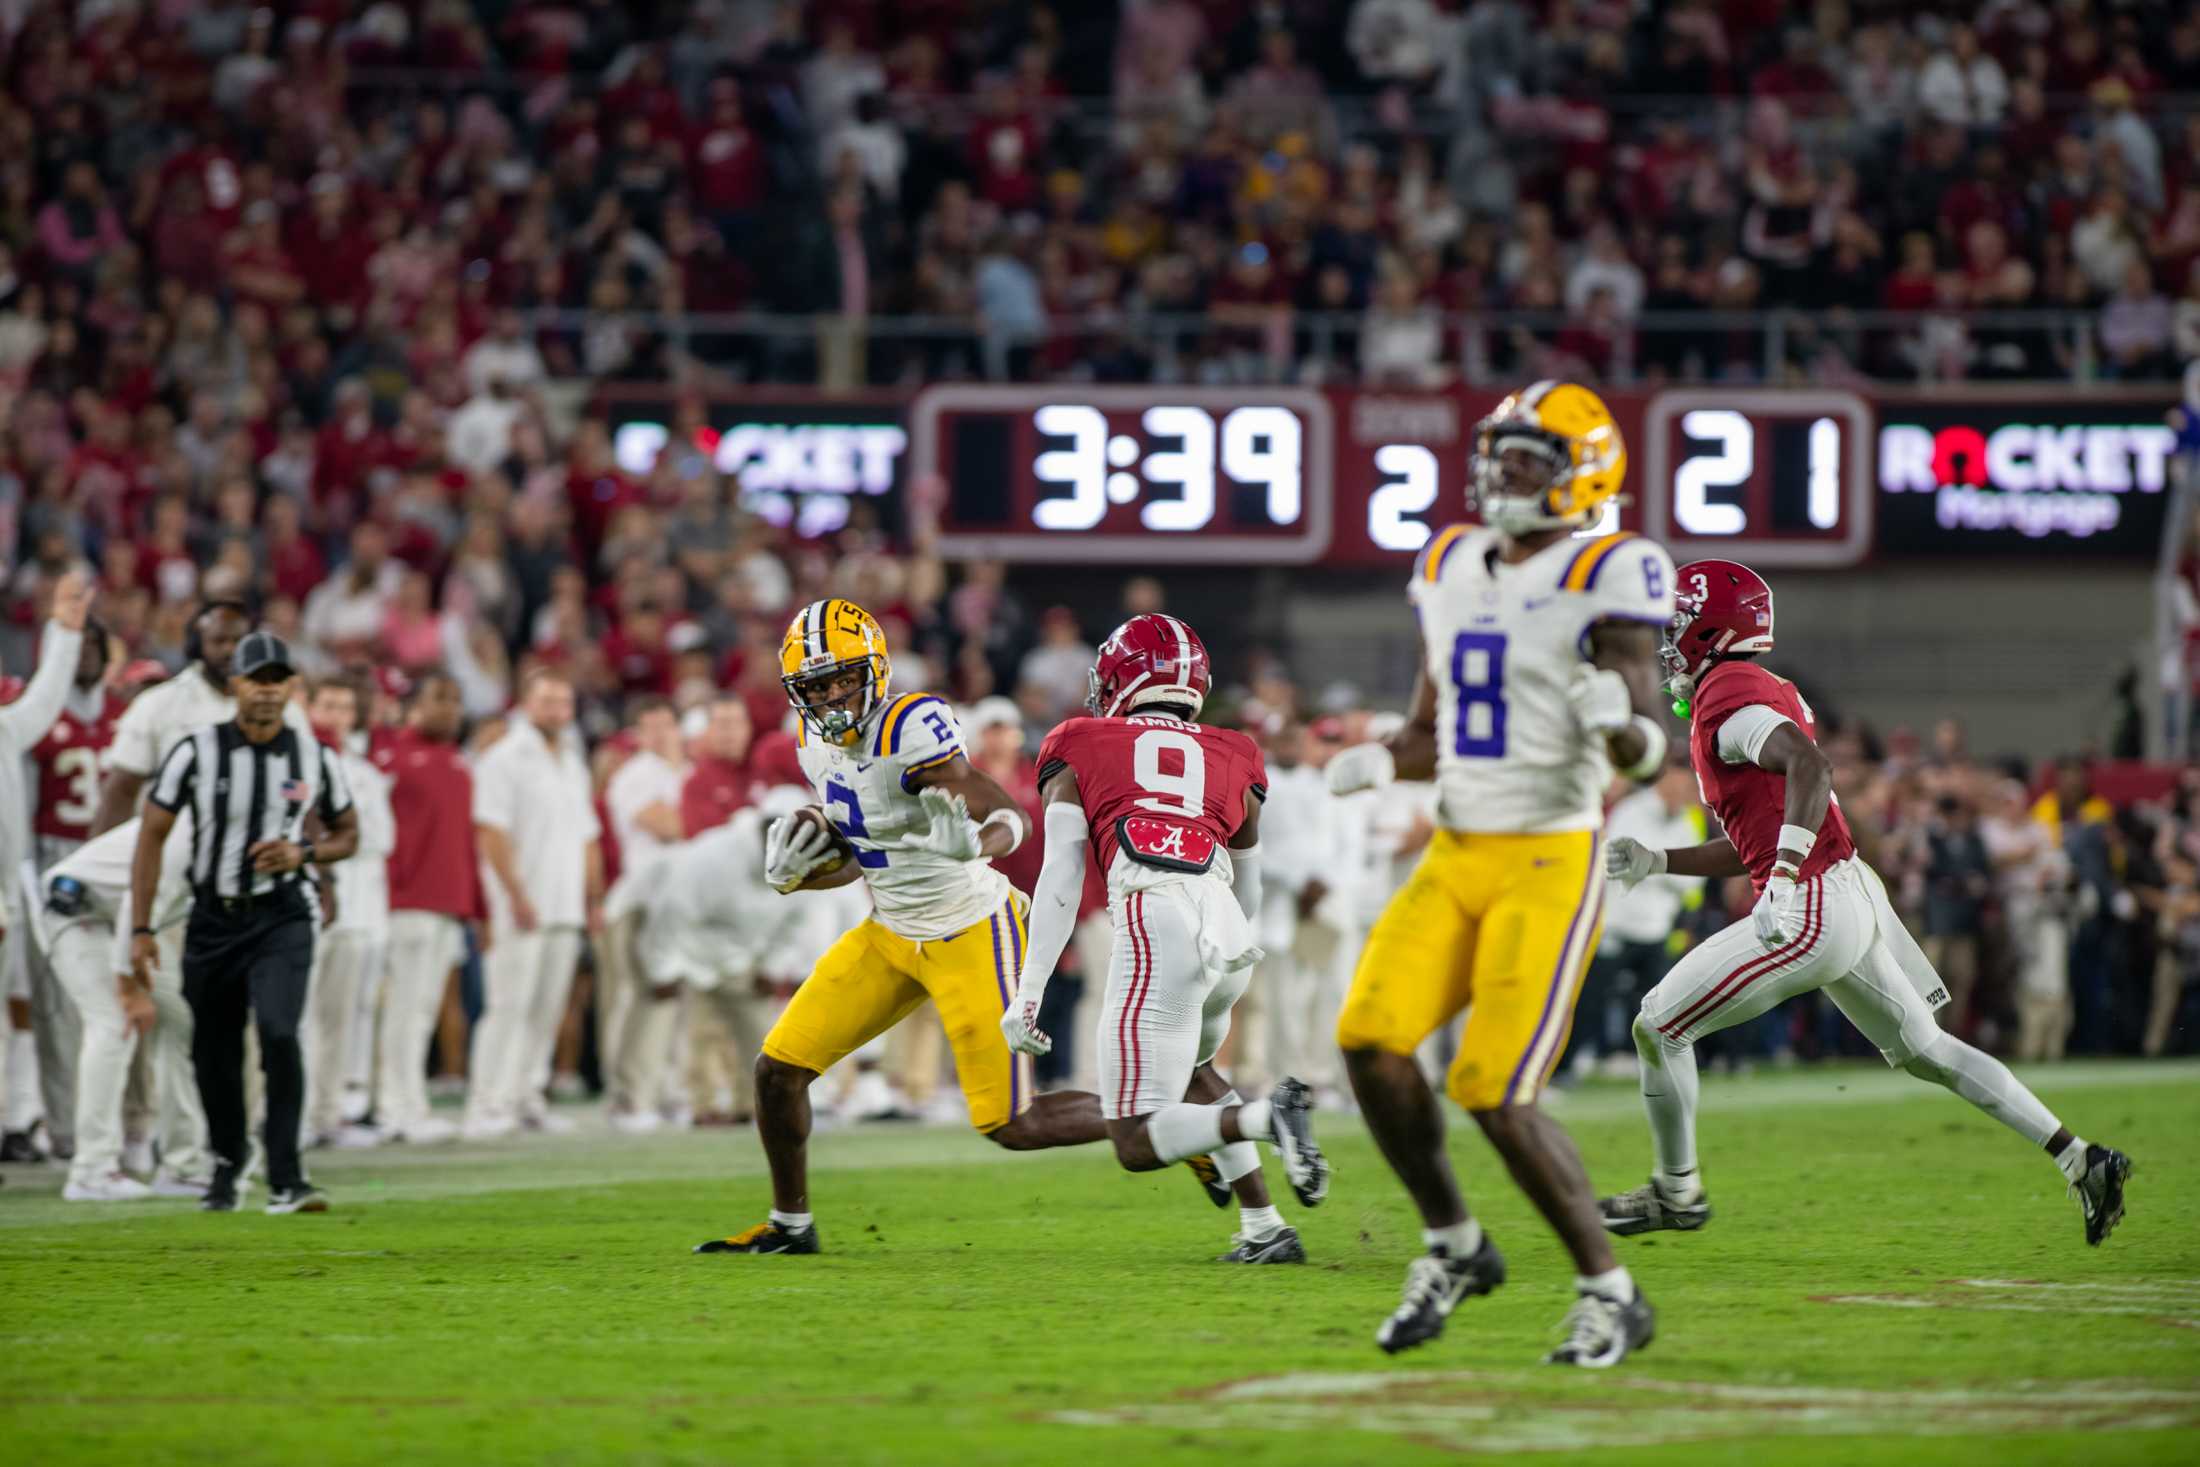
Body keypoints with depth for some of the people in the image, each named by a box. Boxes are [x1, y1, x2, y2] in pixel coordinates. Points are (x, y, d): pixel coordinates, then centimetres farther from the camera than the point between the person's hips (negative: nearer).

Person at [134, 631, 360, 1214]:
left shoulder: (315, 758, -2)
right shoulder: (196, 752, -7)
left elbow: (347, 832, 13)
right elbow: (152, 837, -3)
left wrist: (303, 855, -10)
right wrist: (141, 929, -7)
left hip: (281, 919, -1)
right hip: (212, 919, 1)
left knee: (278, 1032, -21)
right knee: (213, 1053, 9)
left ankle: (285, 1180, -18)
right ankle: (227, 1162, 36)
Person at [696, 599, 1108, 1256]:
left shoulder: (910, 728, -25)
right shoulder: (820, 744, 0)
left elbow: (1011, 819, -30)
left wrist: (973, 846, -52)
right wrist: (795, 874, -7)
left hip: (971, 935, -7)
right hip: (891, 936, 7)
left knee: (1011, 1126, -6)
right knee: (779, 1070, 2)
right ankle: (789, 1225, 22)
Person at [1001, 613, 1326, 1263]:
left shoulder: (1081, 752, 17)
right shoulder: (1232, 760, 26)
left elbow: (1060, 880, 7)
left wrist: (1028, 991, 5)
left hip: (1155, 920, -5)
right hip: (1230, 937, 5)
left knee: (1139, 1145, -1)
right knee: (1188, 1067, 34)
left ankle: (1264, 1117, -26)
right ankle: (1263, 1228, 20)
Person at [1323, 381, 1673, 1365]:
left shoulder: (1604, 582, -9)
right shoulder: (1453, 570, 12)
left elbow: (1649, 756, -13)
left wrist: (1619, 725, -35)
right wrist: (1376, 763, 0)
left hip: (1551, 863, -6)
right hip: (1455, 857, 6)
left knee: (1495, 1094, -13)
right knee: (1371, 1038, -11)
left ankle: (1610, 1295, 3)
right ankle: (1453, 1246, 10)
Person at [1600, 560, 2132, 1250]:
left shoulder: (1725, 699, -11)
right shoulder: (1770, 693, 20)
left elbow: (1810, 767, -30)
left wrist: (1785, 874, -37)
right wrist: (1655, 861, 18)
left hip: (1808, 912, -10)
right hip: (1855, 900, 10)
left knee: (1657, 1027, 0)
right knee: (1923, 1049, 20)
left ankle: (1677, 1193, 14)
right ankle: (2082, 1160, 18)